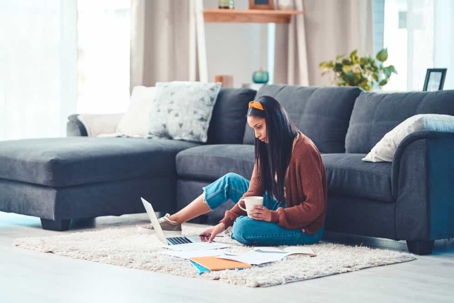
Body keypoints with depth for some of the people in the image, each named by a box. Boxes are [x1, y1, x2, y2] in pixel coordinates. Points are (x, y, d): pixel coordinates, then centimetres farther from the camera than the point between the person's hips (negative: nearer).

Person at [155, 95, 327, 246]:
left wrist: (273, 216, -28)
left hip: (303, 227, -8)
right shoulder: (269, 145, 3)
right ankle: (174, 221, 11)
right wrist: (225, 223, -10)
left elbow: (314, 207, -24)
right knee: (230, 181, 3)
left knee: (242, 227, -30)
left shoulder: (303, 150, -23)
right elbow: (253, 192, 0)